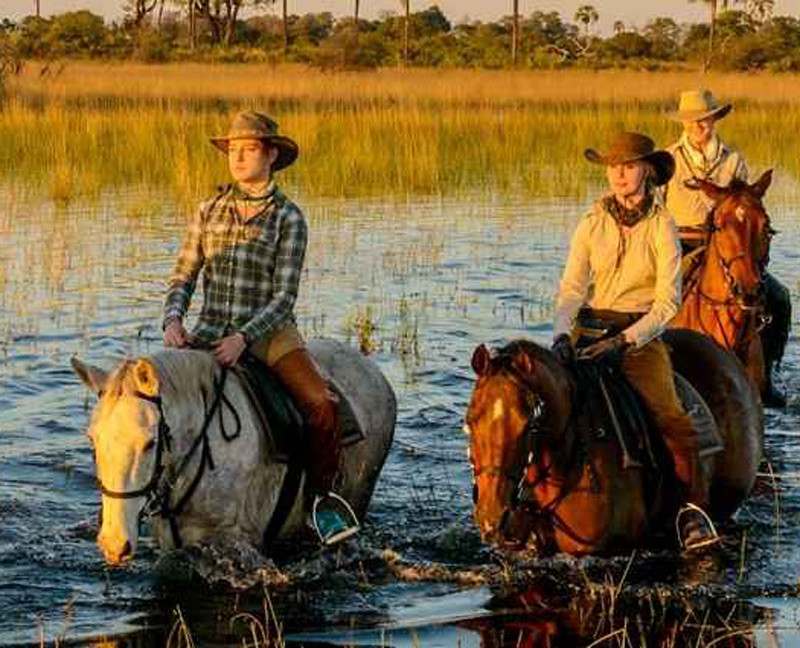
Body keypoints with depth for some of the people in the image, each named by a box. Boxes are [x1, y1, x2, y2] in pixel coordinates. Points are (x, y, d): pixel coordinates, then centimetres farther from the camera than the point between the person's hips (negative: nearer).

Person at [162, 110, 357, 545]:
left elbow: (284, 296, -7)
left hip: (269, 331, -3)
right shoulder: (209, 211, 10)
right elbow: (183, 279, 11)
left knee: (321, 406, -26)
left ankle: (321, 498, -6)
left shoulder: (289, 218, -1)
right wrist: (173, 320, -10)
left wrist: (243, 338, -22)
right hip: (210, 330, 3)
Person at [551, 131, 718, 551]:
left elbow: (667, 302, -6)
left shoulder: (661, 226, 0)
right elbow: (571, 288, 4)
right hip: (590, 328, 3)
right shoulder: (593, 224, 7)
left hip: (641, 334, -3)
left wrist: (624, 340, -19)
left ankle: (693, 508, -19)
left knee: (670, 416, -23)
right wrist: (561, 334, -16)